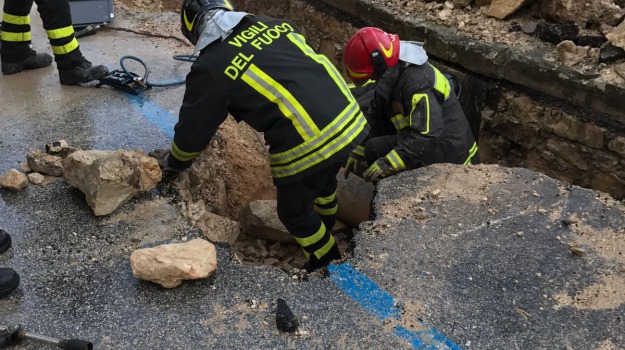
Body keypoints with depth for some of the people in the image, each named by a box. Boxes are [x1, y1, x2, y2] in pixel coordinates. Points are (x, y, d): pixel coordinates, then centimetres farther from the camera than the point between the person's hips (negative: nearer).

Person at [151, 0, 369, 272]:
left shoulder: (210, 67, -3)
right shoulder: (276, 24, 11)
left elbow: (194, 129, 9)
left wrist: (173, 162, 28)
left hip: (306, 144, -7)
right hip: (349, 118, 7)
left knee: (294, 213, 21)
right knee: (324, 182, 36)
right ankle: (326, 230, 63)